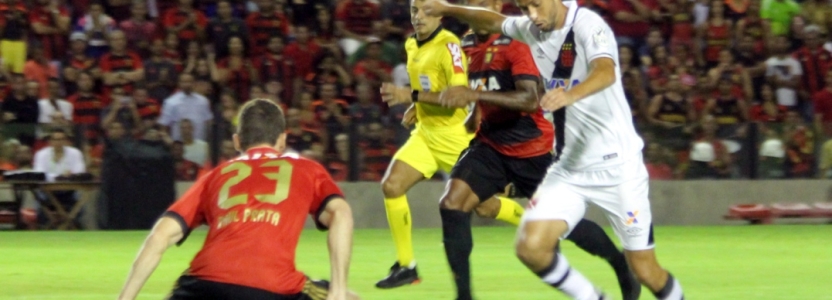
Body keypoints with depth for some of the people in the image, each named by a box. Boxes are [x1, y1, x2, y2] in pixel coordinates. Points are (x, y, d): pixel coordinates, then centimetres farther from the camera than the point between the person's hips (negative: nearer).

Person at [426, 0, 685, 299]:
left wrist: (570, 95, -58)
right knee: (531, 247, -13)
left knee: (645, 271, -5)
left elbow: (606, 72, -40)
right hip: (568, 167, 6)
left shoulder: (588, 25, -19)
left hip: (616, 166, -6)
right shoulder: (533, 28, 2)